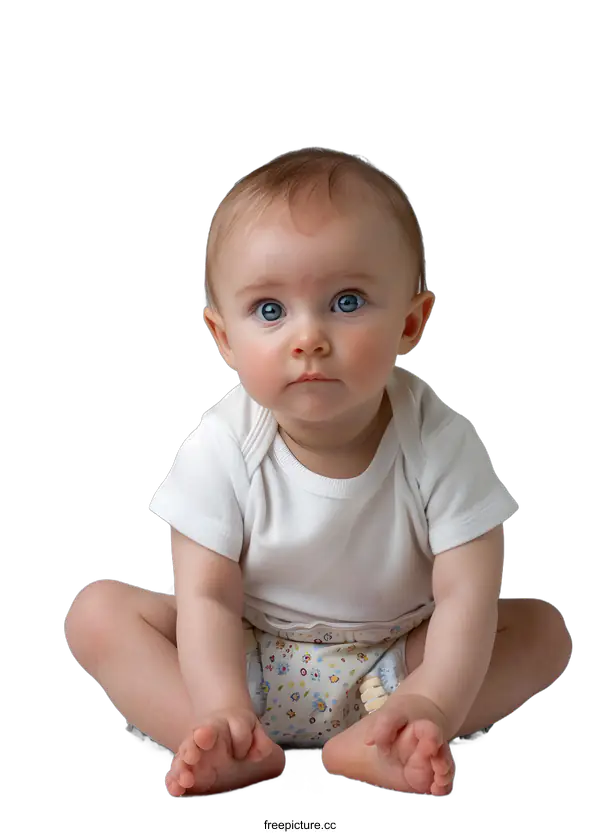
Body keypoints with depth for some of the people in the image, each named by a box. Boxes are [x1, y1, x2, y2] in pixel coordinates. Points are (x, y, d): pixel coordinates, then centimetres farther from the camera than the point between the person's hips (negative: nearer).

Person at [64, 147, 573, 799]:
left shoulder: (439, 442, -20)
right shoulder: (223, 447, -19)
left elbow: (467, 594, -21)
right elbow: (209, 594, -18)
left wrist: (431, 706, -37)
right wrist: (222, 712, -32)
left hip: (392, 662, 1)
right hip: (246, 666, 0)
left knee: (543, 630, -15)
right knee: (97, 611, -16)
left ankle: (367, 741, -28)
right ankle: (243, 753, -28)